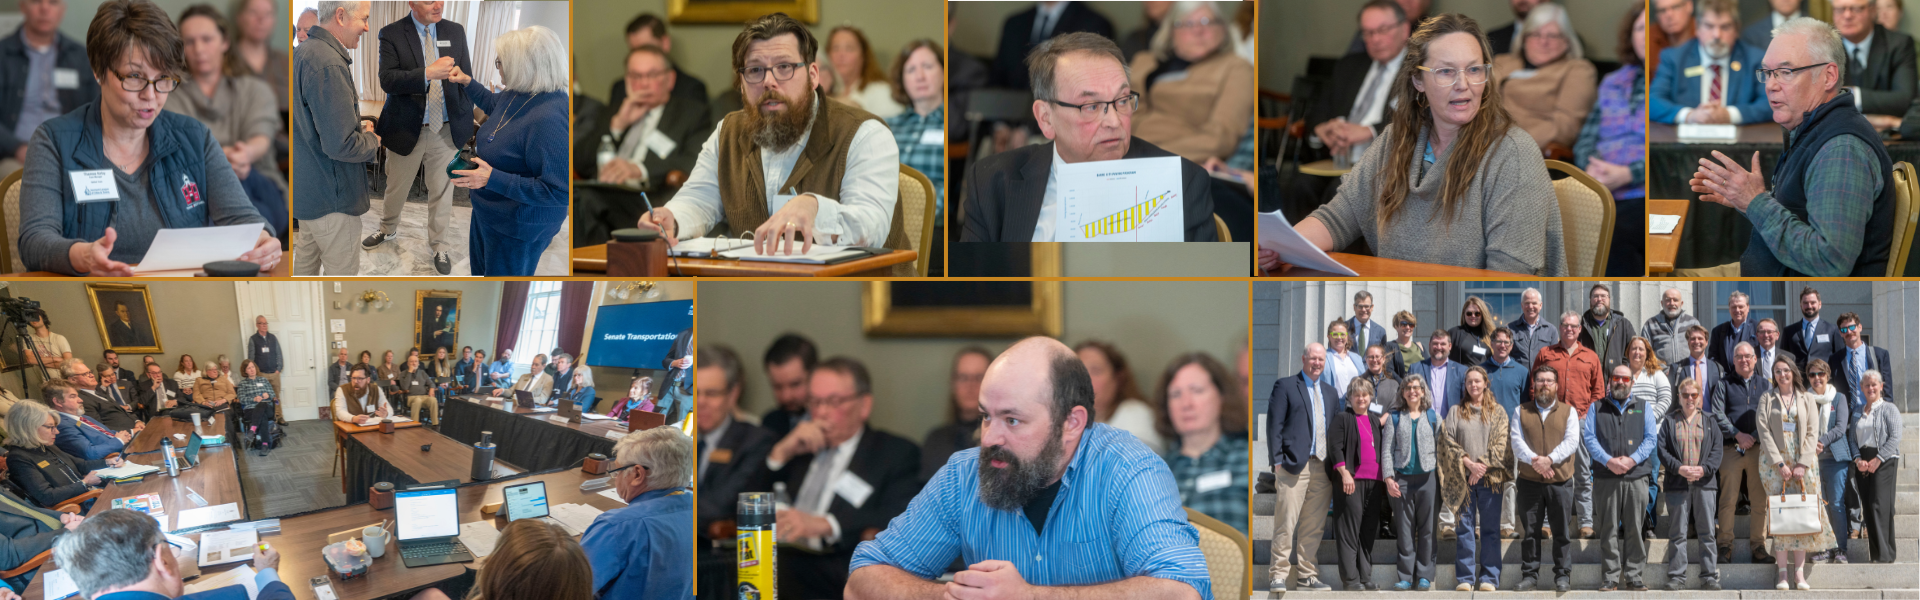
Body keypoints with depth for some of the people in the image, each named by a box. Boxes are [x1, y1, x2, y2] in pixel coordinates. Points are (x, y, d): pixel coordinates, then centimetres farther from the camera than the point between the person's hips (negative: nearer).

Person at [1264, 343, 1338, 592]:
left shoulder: (1330, 392, 20)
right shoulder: (1285, 386, 4)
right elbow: (1274, 425, -2)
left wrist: (1337, 465, 10)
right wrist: (1277, 461, -11)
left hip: (1323, 468, 5)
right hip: (1294, 465, -5)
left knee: (1314, 527, 6)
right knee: (1285, 524, -8)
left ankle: (1307, 576, 11)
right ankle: (1278, 575, -5)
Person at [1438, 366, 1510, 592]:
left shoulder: (1497, 412, 9)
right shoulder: (1456, 412, 10)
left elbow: (1501, 444, 1)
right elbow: (1448, 440, 1)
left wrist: (1483, 466, -11)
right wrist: (1468, 463, -10)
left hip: (1490, 477, 0)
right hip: (1463, 478, 0)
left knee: (1490, 528, 1)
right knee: (1465, 527, 0)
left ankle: (1489, 578, 4)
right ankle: (1465, 578, 2)